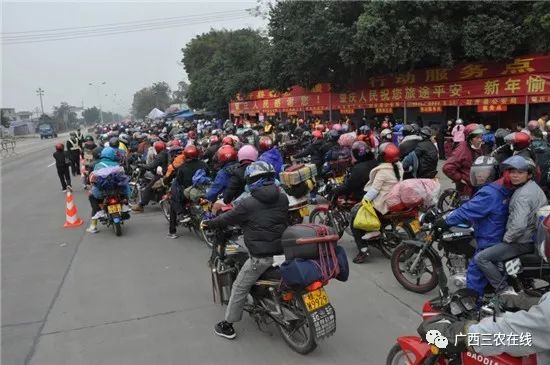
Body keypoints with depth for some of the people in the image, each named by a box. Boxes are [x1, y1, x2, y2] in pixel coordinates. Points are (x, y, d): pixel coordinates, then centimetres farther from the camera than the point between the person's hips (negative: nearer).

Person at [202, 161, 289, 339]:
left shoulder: (248, 204, -13)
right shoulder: (283, 199, 3)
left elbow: (227, 219, -1)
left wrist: (208, 223, 16)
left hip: (261, 256, -5)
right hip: (282, 251, 6)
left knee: (239, 288, 9)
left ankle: (228, 326, 18)